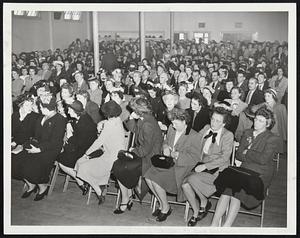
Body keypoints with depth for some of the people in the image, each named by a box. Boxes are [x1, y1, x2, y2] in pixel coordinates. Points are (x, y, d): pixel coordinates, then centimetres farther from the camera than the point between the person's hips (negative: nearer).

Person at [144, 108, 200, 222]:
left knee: (156, 180, -23)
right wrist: (165, 148, 1)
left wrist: (176, 154, -19)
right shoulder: (171, 129, 9)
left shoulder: (193, 136, -12)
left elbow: (194, 158, -15)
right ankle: (162, 204, 4)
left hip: (180, 167, -7)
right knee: (148, 177, -14)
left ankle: (166, 208, 1)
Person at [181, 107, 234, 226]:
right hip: (202, 165, 5)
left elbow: (224, 158, -13)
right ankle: (196, 212, 4)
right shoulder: (206, 128, 11)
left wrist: (205, 166, -19)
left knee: (192, 179, -29)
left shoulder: (228, 135, -6)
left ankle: (205, 202, 0)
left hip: (216, 169, -5)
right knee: (185, 184, -18)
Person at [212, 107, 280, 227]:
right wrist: (254, 157, -4)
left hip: (260, 175, -4)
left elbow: (263, 159, -11)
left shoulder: (272, 139, 2)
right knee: (226, 190, -26)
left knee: (237, 192, -31)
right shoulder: (247, 133, 19)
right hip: (244, 171, 4)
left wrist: (247, 153, 0)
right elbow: (238, 155, 13)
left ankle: (227, 226, -31)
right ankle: (214, 224, -28)